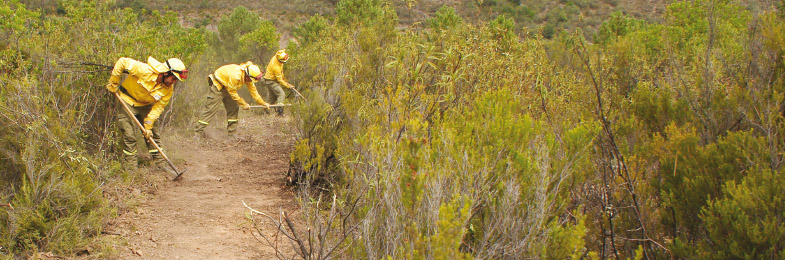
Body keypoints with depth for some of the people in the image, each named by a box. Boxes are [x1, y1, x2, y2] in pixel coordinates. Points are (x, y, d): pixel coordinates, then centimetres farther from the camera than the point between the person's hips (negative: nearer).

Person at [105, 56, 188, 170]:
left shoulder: (168, 90, -17)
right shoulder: (144, 70, -33)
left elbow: (158, 107, -12)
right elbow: (122, 62, -25)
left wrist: (148, 125, -17)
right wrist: (113, 83, -16)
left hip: (146, 105, 5)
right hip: (128, 102, -5)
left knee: (154, 134, 4)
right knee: (129, 135, -7)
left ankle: (161, 165, 13)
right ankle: (131, 168, 2)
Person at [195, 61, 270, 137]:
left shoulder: (248, 77, -8)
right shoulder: (236, 76, -35)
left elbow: (253, 90, 4)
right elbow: (232, 92, -25)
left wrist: (263, 103, 3)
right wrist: (243, 104, -17)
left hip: (226, 87, 9)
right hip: (217, 85, -9)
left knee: (233, 108, 5)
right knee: (211, 108, -12)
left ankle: (232, 132, 10)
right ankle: (199, 130, -8)